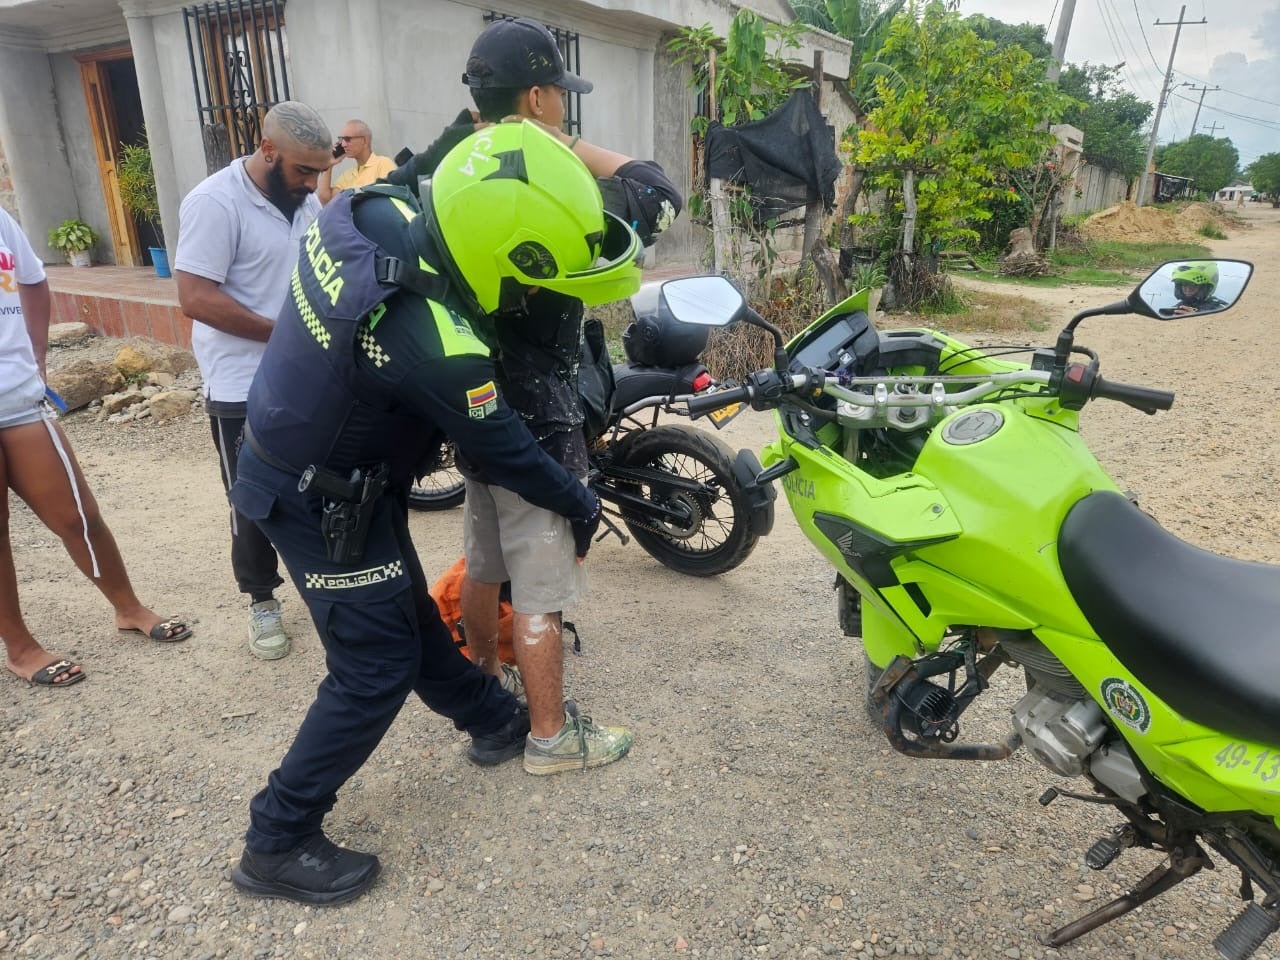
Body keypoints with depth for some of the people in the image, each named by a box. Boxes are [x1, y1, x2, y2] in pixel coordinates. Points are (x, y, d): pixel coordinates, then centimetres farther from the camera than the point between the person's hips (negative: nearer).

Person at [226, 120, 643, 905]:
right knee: (377, 668, 4)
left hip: (295, 453, 9)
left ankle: (495, 721, 43)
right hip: (324, 502, -9)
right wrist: (582, 504, -3)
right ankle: (278, 846, 22)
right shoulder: (434, 345, -36)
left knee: (409, 615, 22)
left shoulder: (374, 210, -13)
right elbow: (506, 451, -21)